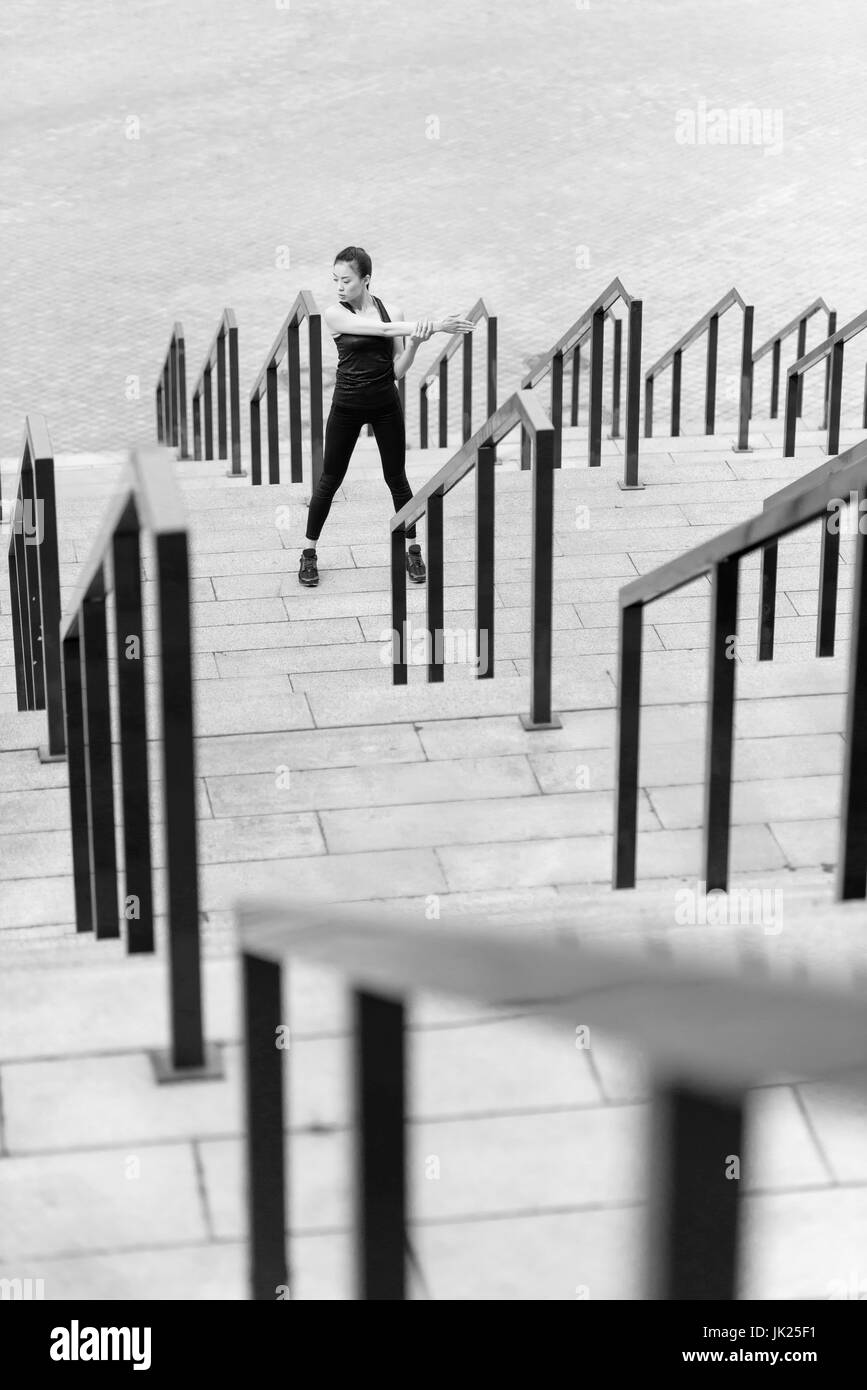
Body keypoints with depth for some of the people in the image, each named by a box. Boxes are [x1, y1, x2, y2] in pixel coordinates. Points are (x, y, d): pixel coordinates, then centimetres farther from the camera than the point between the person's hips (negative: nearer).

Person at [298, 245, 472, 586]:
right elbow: (383, 330, -22)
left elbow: (398, 370, -4)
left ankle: (412, 550, 22)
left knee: (396, 478, 8)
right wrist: (434, 326, -27)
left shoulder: (392, 312, -2)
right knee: (330, 480, 5)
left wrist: (415, 342, -24)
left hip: (386, 404, 2)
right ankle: (308, 552, 17)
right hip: (347, 405, -2)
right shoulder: (336, 314, -10)